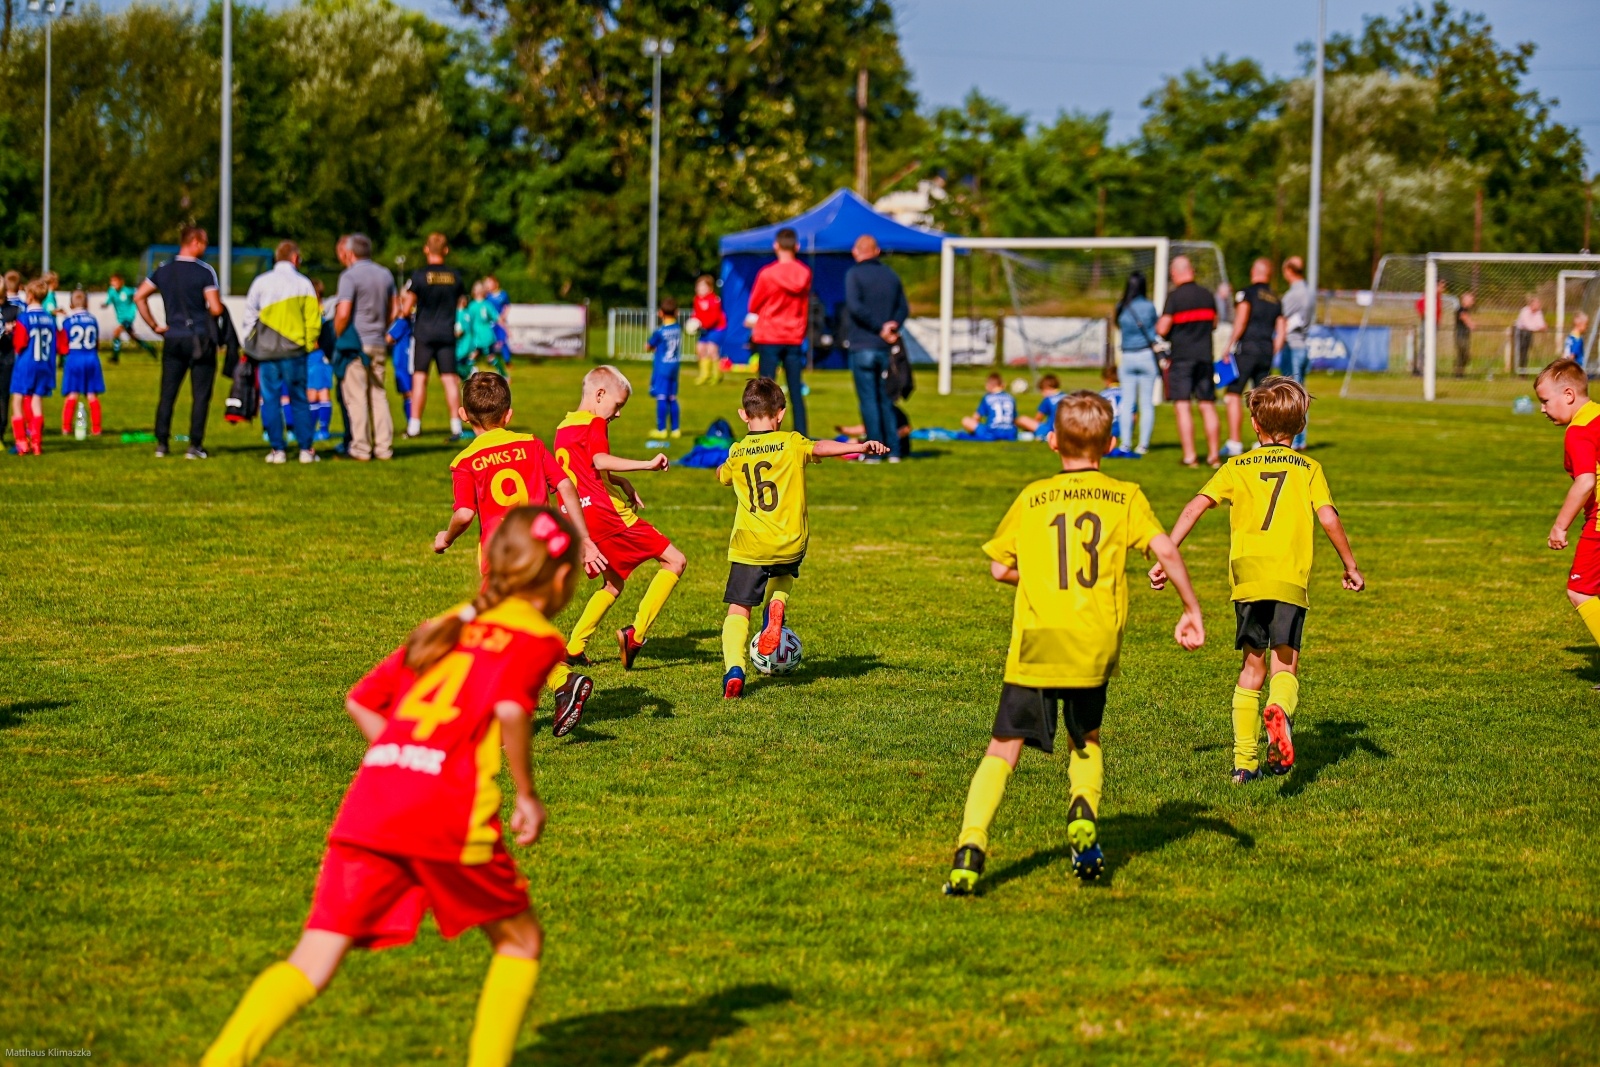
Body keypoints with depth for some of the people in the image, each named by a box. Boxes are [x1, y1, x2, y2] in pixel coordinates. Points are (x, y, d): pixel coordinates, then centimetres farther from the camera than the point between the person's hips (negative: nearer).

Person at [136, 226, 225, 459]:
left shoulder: (164, 270, 6)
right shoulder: (205, 271, -10)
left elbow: (139, 297, 6)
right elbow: (216, 308, -16)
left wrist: (154, 325, 9)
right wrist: (215, 312, 8)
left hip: (173, 339, 4)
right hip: (200, 339, -4)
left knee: (167, 394, 8)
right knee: (200, 395, 3)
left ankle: (161, 443, 6)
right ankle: (195, 445, 0)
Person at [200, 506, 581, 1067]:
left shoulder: (446, 626, 27)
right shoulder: (538, 637, 7)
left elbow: (361, 700, 26)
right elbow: (510, 709, -13)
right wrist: (527, 795, -3)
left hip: (368, 804, 5)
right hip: (451, 811, -5)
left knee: (312, 964, -2)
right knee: (520, 939, 18)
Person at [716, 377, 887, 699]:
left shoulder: (737, 452, 7)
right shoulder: (791, 443, -1)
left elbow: (721, 475, 28)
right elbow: (819, 448, -22)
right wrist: (860, 446, -33)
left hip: (749, 545, 0)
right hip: (791, 544, 0)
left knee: (738, 609, 1)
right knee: (785, 575, 35)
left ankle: (734, 669, -23)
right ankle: (777, 606, 2)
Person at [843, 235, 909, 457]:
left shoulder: (854, 274, -5)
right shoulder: (891, 275, 11)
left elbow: (855, 307, -17)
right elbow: (904, 308, 8)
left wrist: (879, 328, -11)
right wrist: (891, 326, -4)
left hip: (862, 347, -5)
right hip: (886, 348, 5)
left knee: (868, 399, -3)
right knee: (886, 399, 12)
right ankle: (893, 449, 11)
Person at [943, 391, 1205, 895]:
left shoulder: (1031, 498, 8)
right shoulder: (1125, 497, 7)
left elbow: (999, 567, 10)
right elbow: (1166, 551, -5)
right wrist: (1192, 610, 3)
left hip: (1035, 644, -1)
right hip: (1095, 646, 1)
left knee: (1003, 749, 0)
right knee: (1087, 739, 24)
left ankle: (971, 844, -17)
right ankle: (1084, 812, -2)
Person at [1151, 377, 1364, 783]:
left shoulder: (1237, 467, 15)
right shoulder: (1309, 469, 11)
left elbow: (1195, 507, 4)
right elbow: (1329, 518, -1)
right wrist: (1351, 567, 9)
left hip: (1246, 577, 2)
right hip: (1290, 578, -2)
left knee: (1253, 665, 13)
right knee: (1285, 665, -1)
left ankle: (1244, 761, 12)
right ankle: (1280, 709, -36)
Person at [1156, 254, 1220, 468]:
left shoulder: (1175, 297, -10)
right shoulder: (1207, 295, 6)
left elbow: (1162, 330, -12)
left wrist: (1159, 325, 9)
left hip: (1181, 357, -5)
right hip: (1205, 356, 5)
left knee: (1183, 407, -4)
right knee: (1208, 406, 10)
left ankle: (1189, 456, -8)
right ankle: (1213, 455, 11)